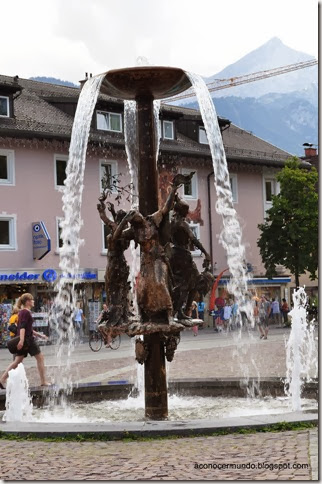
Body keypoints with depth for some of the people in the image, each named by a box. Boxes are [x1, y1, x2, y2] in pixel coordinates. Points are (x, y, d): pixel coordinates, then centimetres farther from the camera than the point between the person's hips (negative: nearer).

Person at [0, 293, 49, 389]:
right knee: (40, 358, 3)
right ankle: (43, 381, 6)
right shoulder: (26, 312, -12)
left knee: (17, 361, 8)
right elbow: (22, 327, -24)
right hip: (27, 339, -9)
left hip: (22, 340, 9)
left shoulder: (22, 312, 17)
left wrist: (39, 335, 29)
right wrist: (22, 340, -33)